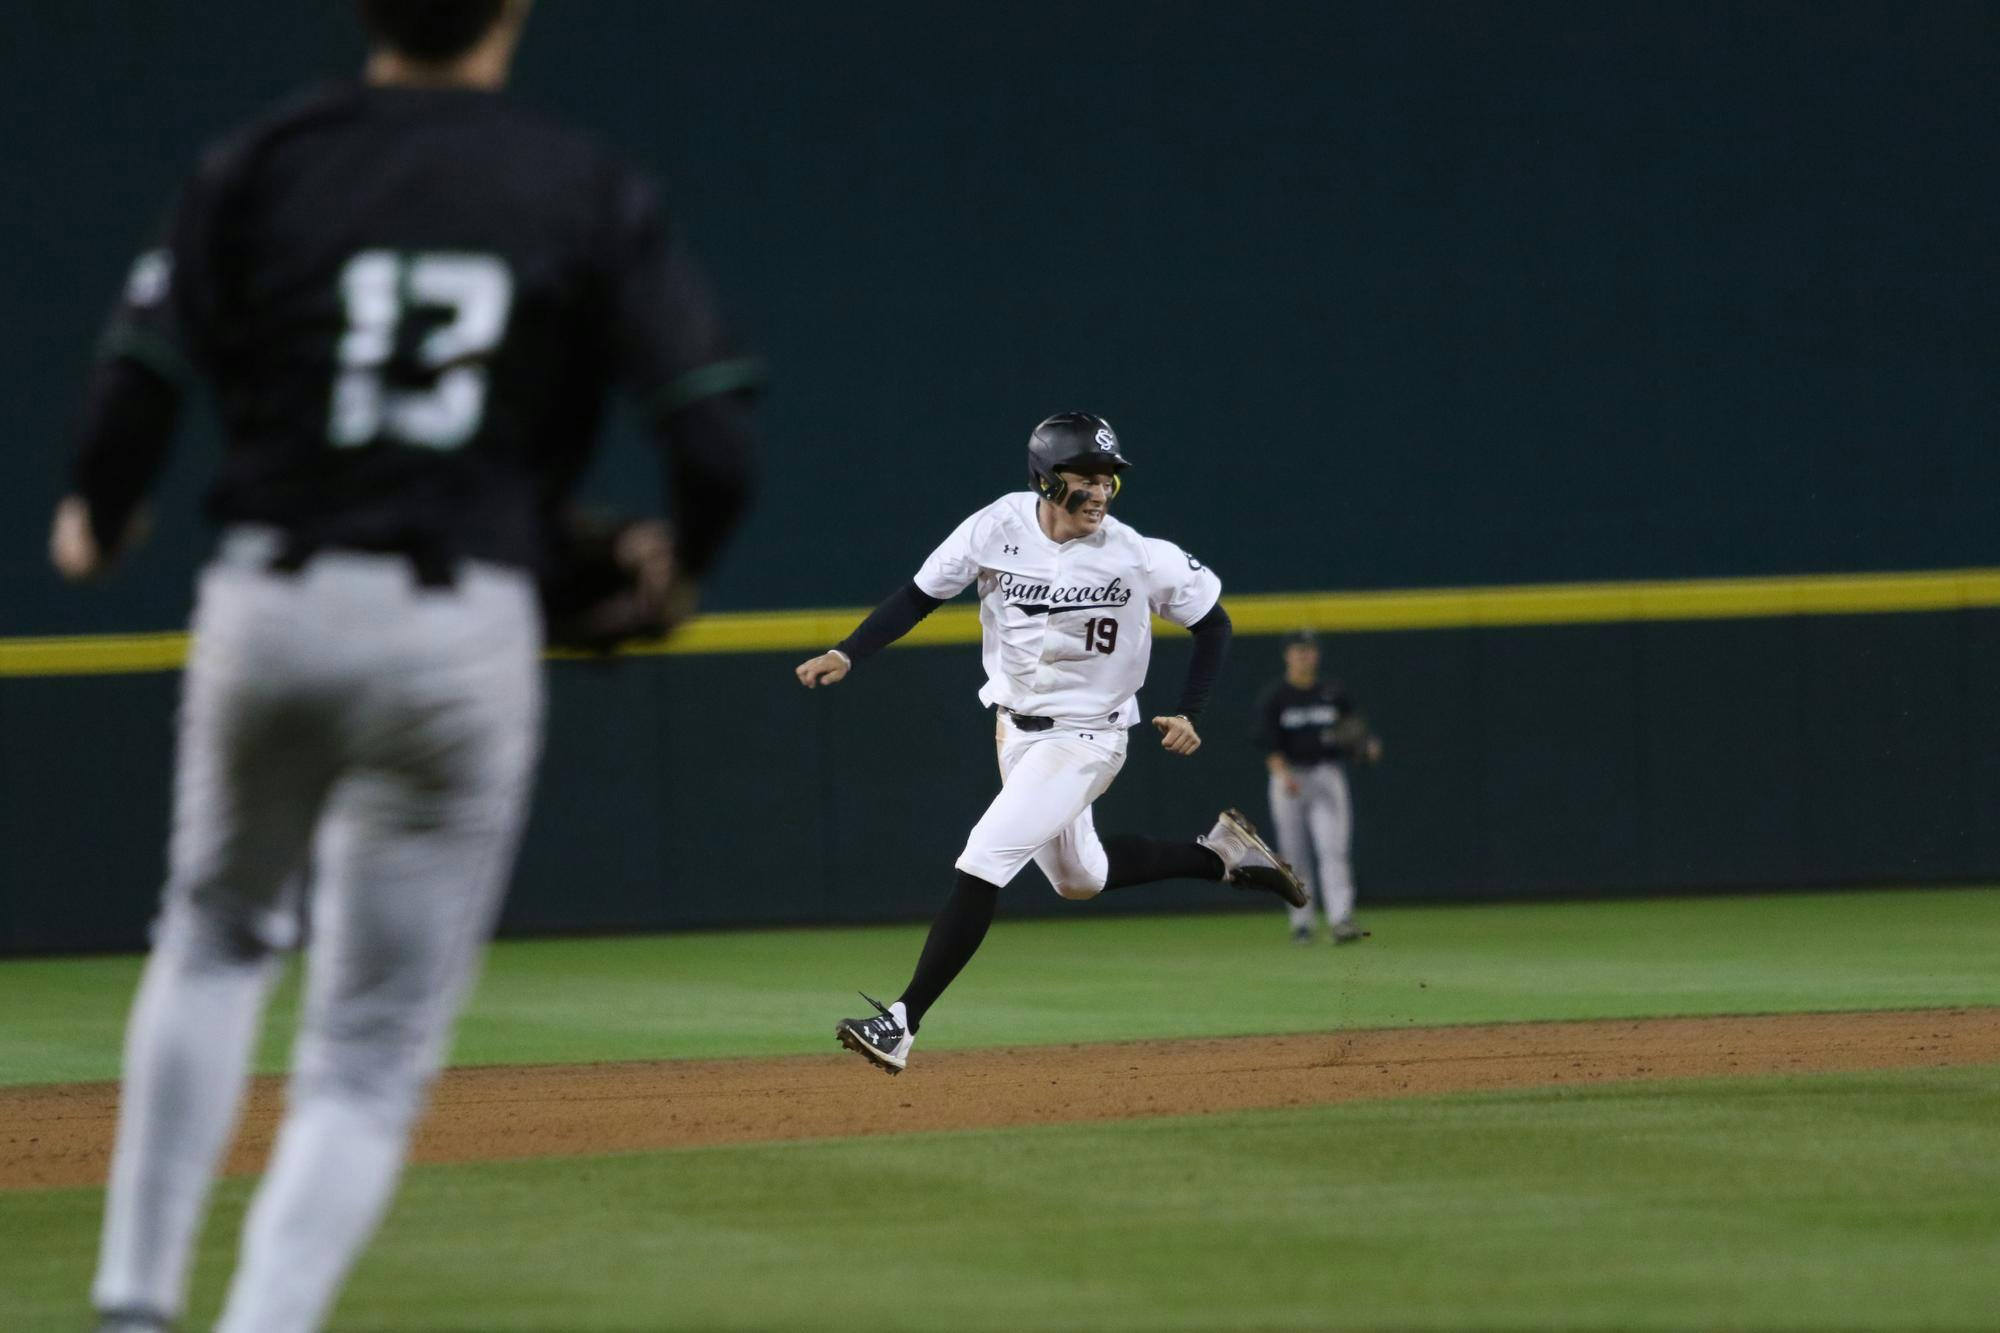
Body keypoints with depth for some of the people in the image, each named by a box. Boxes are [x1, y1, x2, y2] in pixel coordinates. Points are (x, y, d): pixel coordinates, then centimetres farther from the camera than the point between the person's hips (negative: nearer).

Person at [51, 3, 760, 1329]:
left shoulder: (260, 166, 1)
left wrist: (96, 523, 14)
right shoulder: (587, 189, 0)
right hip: (466, 627, -2)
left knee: (220, 932, 28)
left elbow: (139, 388, -7)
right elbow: (719, 445, -7)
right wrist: (683, 569, 15)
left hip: (265, 607, 2)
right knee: (373, 1055, 6)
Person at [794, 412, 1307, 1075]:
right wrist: (847, 654, -15)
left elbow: (1213, 622, -4)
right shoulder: (997, 529, -12)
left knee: (982, 862, -17)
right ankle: (1219, 852, 42)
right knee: (1078, 878, 21)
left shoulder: (1140, 559, -19)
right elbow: (919, 596, -4)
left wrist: (1189, 713, -13)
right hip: (1016, 730, 6)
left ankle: (903, 1021, -15)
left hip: (1085, 740, -6)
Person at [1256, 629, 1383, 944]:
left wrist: (1368, 747, -11)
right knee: (1295, 856, 3)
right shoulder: (1274, 698, 2)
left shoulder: (1333, 693, 10)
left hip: (1327, 775, 0)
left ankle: (1340, 920, -23)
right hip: (1289, 778, 0)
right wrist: (1282, 773, -25)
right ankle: (1301, 923, 13)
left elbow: (1355, 728, 11)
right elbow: (1268, 743, -8)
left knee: (1333, 850, -13)